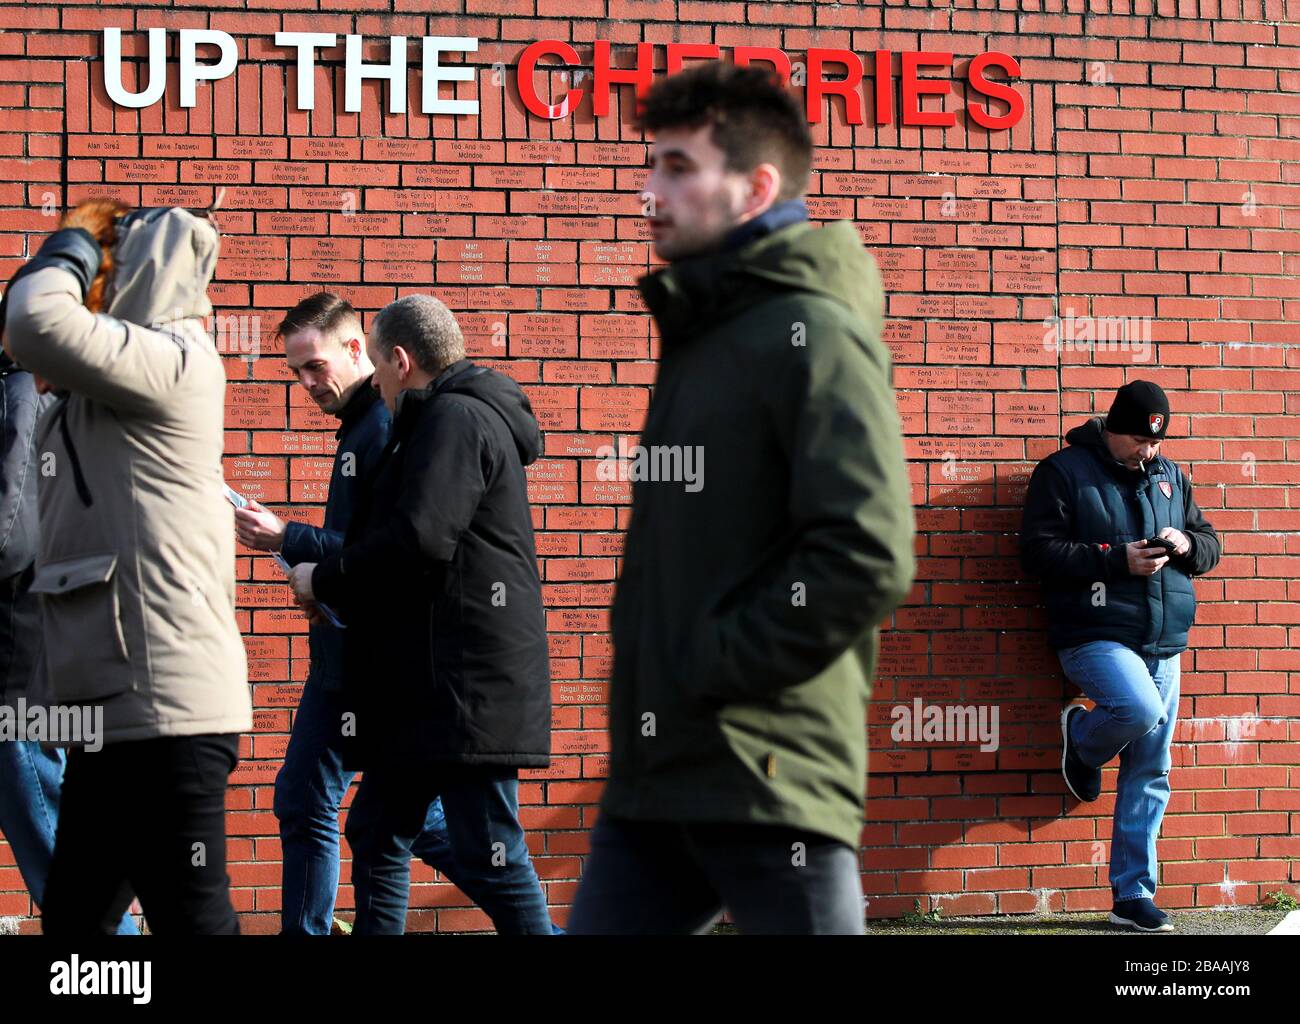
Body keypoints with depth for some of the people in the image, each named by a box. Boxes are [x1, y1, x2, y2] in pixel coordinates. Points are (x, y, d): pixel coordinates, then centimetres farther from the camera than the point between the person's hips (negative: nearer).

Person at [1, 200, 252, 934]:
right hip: (117, 713, 10)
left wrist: (76, 241, -6)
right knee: (73, 919, 16)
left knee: (192, 919, -8)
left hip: (166, 712, -10)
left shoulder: (175, 358, -11)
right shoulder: (107, 389, 19)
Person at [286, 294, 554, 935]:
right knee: (376, 834, 15)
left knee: (488, 859, -9)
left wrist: (324, 581, -8)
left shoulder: (455, 419, -12)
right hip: (428, 685, 11)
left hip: (466, 683, -11)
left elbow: (418, 539, -23)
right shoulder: (446, 420, 22)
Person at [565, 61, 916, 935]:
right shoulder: (697, 331, 17)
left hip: (771, 777, -9)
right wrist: (649, 667, 11)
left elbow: (868, 558, -22)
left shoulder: (815, 334, -11)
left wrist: (710, 668, -17)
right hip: (655, 772, 9)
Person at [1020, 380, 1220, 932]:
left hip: (1162, 645, 6)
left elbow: (1210, 543, 21)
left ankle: (1133, 895, 11)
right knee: (1141, 710, -33)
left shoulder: (1170, 476, 14)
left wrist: (1189, 545, -4)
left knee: (1150, 774, 4)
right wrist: (1117, 560, -18)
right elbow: (1037, 550, -10)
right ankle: (1082, 740, 3)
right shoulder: (1064, 471, -3)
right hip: (1095, 636, -6)